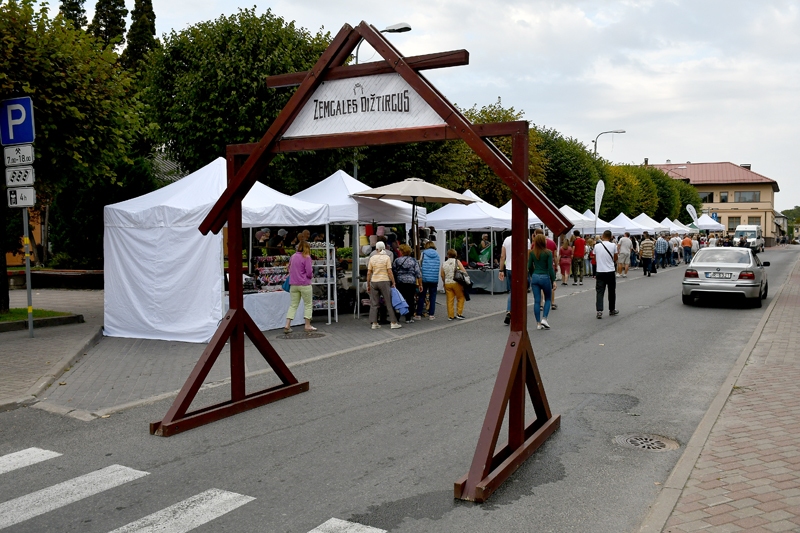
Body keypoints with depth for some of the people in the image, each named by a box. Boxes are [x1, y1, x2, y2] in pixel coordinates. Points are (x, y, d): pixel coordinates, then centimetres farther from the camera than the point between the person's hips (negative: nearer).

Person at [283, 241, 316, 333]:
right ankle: (308, 325, 12)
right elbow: (309, 273, -14)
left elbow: (289, 269, 18)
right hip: (304, 284, -5)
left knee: (293, 305, 10)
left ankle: (287, 325, 2)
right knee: (308, 304, 8)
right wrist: (311, 275, 6)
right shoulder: (306, 257, -11)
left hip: (293, 284, 6)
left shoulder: (292, 257, 8)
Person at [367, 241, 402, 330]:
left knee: (374, 303, 8)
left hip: (374, 282, 3)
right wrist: (393, 283, -1)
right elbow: (389, 272, -8)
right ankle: (394, 322, 4)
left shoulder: (372, 258, 4)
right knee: (389, 302, 3)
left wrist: (368, 285, 12)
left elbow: (369, 273, 4)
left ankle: (374, 323, 8)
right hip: (384, 281, -3)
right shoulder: (386, 257, -3)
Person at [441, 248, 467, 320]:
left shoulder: (444, 264, 7)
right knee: (460, 298, 10)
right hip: (456, 283, -3)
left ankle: (450, 316, 7)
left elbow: (442, 275, 9)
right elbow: (464, 272, -8)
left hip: (447, 284, 3)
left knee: (449, 300, 6)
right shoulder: (457, 262, -2)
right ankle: (459, 314, 5)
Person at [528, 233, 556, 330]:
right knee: (548, 299, 15)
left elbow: (530, 267, 6)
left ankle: (538, 323, 7)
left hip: (535, 278, 3)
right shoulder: (548, 253, -9)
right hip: (545, 277, -3)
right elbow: (550, 268, -10)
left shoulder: (532, 253, 1)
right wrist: (553, 280, -4)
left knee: (537, 301, 6)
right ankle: (544, 319, -1)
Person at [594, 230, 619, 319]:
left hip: (600, 272, 1)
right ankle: (612, 310, 25)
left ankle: (599, 311, -11)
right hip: (610, 272, -1)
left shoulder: (596, 246, 0)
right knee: (612, 292, 14)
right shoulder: (613, 245, -6)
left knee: (600, 292, 1)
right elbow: (615, 259, 4)